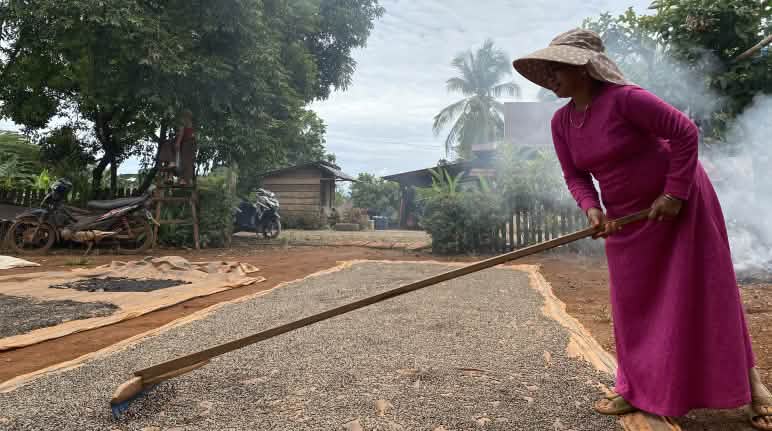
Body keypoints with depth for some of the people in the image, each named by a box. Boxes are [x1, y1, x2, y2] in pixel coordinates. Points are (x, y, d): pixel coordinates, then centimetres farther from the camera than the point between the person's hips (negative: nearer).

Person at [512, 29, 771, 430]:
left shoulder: (624, 98, -22)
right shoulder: (561, 121, -1)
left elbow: (685, 131, -19)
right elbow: (575, 175, 3)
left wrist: (675, 193, -20)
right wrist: (592, 209, -15)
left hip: (678, 200, -6)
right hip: (627, 215, 6)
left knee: (703, 292, 0)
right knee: (632, 300, 7)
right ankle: (634, 388, 18)